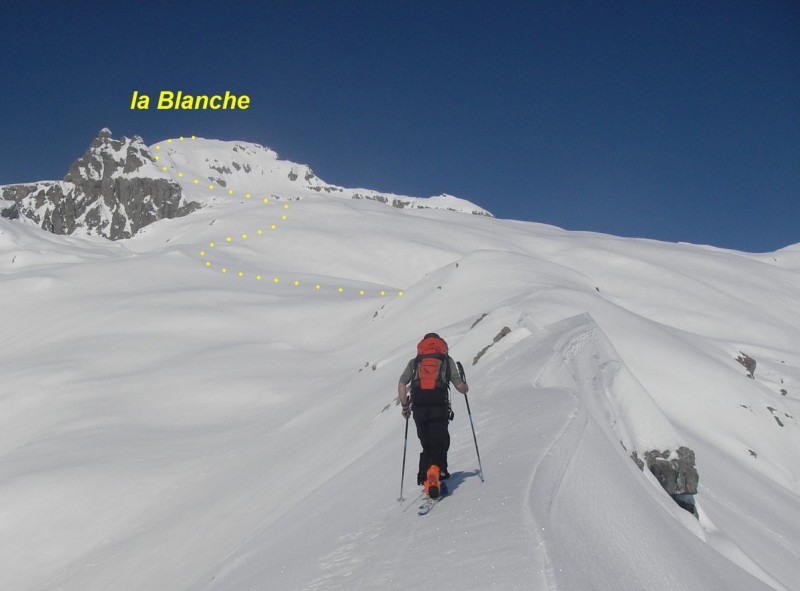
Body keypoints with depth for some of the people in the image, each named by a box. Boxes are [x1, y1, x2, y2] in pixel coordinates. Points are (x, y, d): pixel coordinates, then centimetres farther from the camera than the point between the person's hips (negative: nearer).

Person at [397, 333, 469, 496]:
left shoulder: (414, 362, 20)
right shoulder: (447, 360, 15)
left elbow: (401, 385, 7)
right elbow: (460, 387, 7)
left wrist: (405, 406, 18)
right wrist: (466, 388, 30)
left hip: (419, 408, 2)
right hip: (439, 408, -2)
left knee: (427, 446, 14)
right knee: (441, 444, 3)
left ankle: (425, 480, 6)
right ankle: (437, 469, -23)